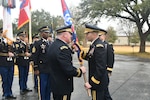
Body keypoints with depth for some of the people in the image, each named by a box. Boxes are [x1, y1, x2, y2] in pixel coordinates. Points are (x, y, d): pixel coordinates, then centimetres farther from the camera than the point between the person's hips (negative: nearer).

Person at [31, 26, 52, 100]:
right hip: (43, 69, -6)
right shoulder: (38, 43, -6)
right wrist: (36, 69, -14)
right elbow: (34, 57, -11)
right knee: (43, 86, 2)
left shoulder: (50, 43, 13)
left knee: (49, 86, 12)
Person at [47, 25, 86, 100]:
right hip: (63, 87, -9)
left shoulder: (53, 45, 7)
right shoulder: (63, 48, -24)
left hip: (55, 84, 9)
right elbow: (69, 70, -28)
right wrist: (80, 70, -10)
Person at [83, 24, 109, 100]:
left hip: (98, 82, -9)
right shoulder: (94, 45, 6)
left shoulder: (99, 46, -23)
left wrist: (91, 83, -23)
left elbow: (101, 68, -27)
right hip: (96, 80, 9)